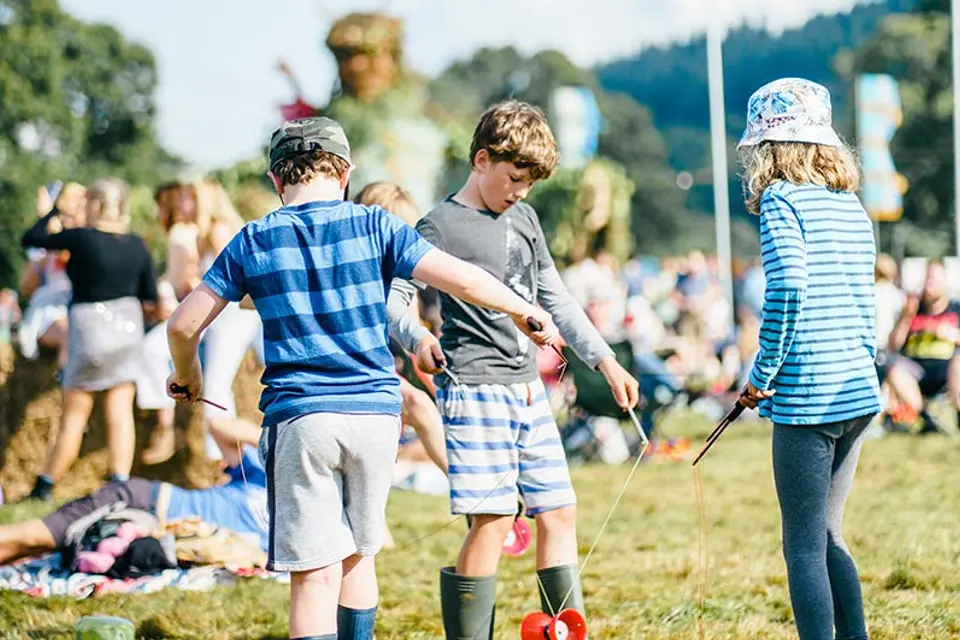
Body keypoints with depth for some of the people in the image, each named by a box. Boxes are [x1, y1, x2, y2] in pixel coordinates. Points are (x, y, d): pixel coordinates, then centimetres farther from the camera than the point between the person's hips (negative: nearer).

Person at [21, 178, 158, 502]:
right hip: (127, 327, 4)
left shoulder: (82, 239, -15)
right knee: (120, 411, 4)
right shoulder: (136, 245, 0)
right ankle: (120, 484, -2)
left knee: (74, 414, 3)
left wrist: (52, 213, 10)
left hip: (89, 327, -4)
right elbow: (150, 297, 6)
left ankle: (44, 486, 12)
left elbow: (31, 239, -6)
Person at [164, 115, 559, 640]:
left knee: (315, 574, -4)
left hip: (299, 418, -2)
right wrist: (525, 312, 11)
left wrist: (186, 376, 25)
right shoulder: (375, 227, 2)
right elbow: (461, 279, -5)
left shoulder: (254, 242, 4)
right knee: (357, 555, 19)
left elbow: (183, 326, 4)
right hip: (375, 411, 2)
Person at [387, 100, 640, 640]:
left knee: (558, 511, 8)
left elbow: (556, 300, 22)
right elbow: (394, 296, -12)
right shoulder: (441, 226, -6)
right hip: (475, 388, -7)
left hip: (529, 389, 8)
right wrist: (415, 338, -33)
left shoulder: (524, 219, 16)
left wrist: (605, 360, 18)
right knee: (493, 522, -11)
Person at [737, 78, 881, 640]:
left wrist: (763, 373, -12)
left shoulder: (782, 199, -8)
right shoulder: (852, 206, 14)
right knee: (828, 536, 18)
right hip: (860, 392, 7)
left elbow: (788, 287, -21)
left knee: (804, 545, -1)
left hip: (807, 398, -7)